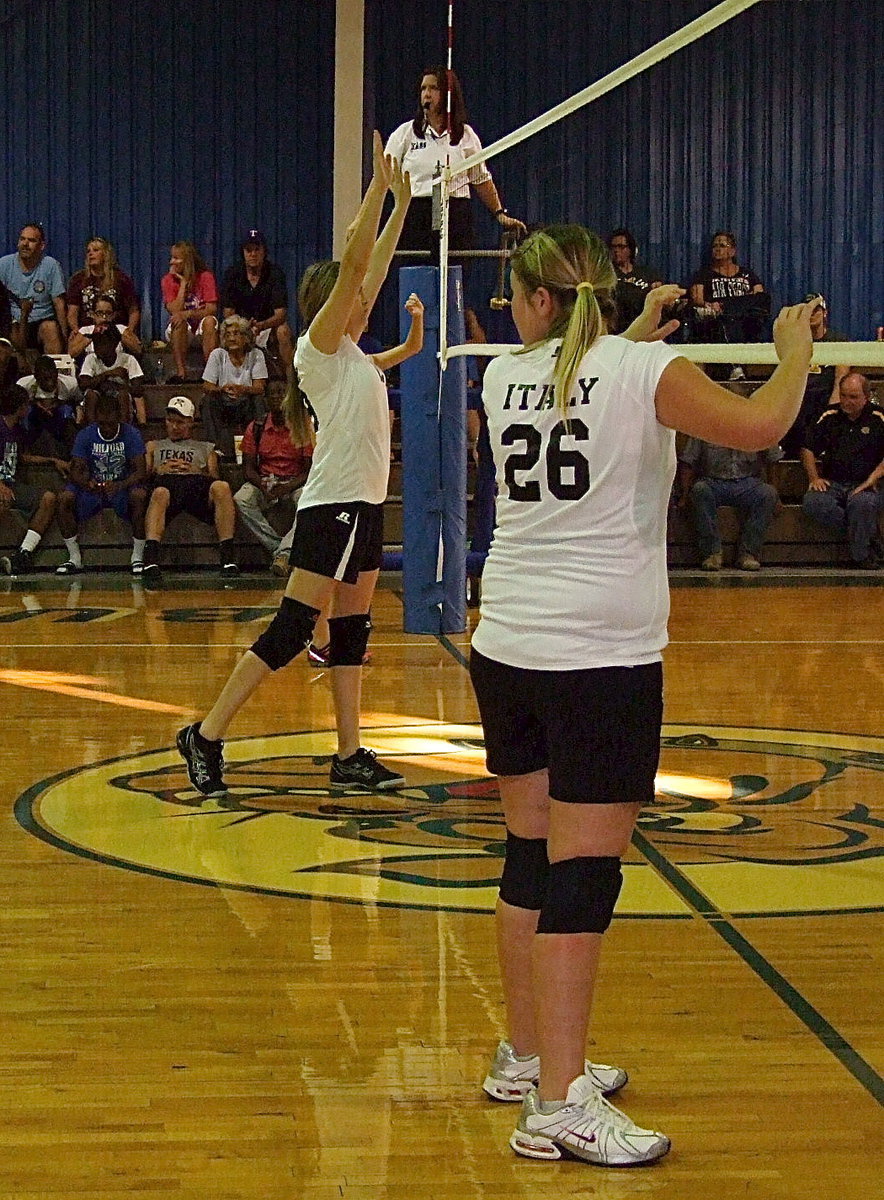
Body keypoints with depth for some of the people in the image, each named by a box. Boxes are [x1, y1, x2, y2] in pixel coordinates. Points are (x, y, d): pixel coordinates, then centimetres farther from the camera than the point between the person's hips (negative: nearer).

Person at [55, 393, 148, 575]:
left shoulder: (131, 434, -8)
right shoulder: (85, 436, -3)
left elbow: (141, 471, -15)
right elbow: (76, 470, -7)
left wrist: (120, 485, -36)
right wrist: (87, 483, -33)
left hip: (122, 487, -2)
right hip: (93, 488, 2)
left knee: (140, 496, -36)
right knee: (65, 499, -27)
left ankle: (137, 557, -25)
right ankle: (74, 558, -16)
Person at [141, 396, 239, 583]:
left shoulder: (206, 448, 35)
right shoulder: (154, 446, 37)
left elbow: (215, 478, 18)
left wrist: (196, 471, 0)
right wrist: (161, 470, 2)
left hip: (198, 483, 1)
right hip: (166, 481, -1)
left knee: (222, 487, -37)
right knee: (160, 493, -41)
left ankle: (228, 559, -44)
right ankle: (150, 562, -58)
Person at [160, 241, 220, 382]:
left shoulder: (205, 277, -7)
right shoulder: (168, 280, -4)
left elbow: (212, 310, -15)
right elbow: (175, 311, -16)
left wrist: (188, 314, -30)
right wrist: (183, 284, -16)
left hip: (202, 328, -1)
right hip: (180, 332, 1)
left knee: (210, 321, -32)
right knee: (178, 321, -32)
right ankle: (181, 372, -38)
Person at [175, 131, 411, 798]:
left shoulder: (349, 350, 14)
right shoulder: (319, 346, -8)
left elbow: (375, 266, 20)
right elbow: (352, 264, -17)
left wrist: (401, 201, 20)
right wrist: (377, 188, -14)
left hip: (364, 502, 9)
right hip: (334, 503, -9)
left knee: (352, 628, 8)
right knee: (292, 628, -10)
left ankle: (351, 757, 10)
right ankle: (207, 736, -7)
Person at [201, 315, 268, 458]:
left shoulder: (256, 355, -4)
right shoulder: (217, 355, -3)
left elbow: (259, 388, -13)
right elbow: (207, 387, -8)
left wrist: (242, 389, -35)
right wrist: (223, 389, -32)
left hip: (246, 406, 0)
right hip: (223, 408, 1)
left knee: (259, 400, -29)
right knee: (209, 401, -28)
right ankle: (219, 448, -32)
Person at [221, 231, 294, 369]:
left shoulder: (276, 273, -8)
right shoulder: (232, 274, -3)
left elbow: (280, 314, -15)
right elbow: (228, 313, -7)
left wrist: (261, 326, -37)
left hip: (269, 325, -1)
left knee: (283, 330, -33)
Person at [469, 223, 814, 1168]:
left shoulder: (506, 376, 8)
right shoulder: (641, 369, -9)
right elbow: (758, 427, -17)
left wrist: (640, 333, 31)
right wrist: (796, 352, 0)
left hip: (507, 647, 6)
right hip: (601, 657, -6)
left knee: (532, 854, 16)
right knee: (582, 871, -6)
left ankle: (525, 1058, 28)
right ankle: (559, 1106, -6)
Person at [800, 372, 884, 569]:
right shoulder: (830, 417, 13)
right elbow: (808, 448, 16)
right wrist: (814, 478, 4)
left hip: (865, 485, -3)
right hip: (833, 484, 3)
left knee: (863, 503, -39)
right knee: (812, 503, -30)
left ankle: (862, 555, -14)